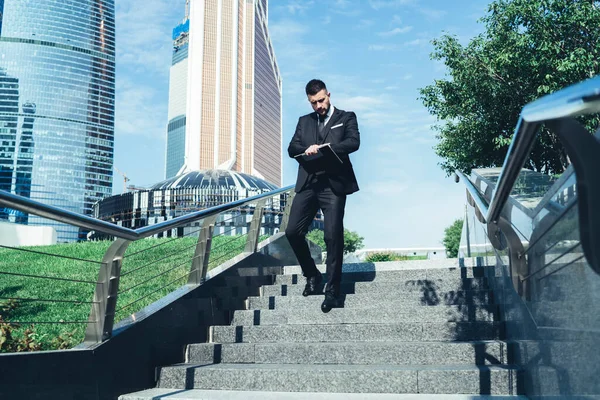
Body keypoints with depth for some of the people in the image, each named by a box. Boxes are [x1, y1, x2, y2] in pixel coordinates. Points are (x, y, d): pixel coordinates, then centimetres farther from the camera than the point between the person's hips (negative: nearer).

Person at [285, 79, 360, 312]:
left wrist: (324, 148, -22)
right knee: (293, 231, -1)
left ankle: (332, 290, 3)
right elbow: (292, 148, 9)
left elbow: (354, 142, -9)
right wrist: (306, 149, -14)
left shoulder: (346, 117, 8)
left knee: (333, 236, -8)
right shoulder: (304, 121, 20)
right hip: (308, 184, 4)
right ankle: (312, 275, 21)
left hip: (334, 184, -4)